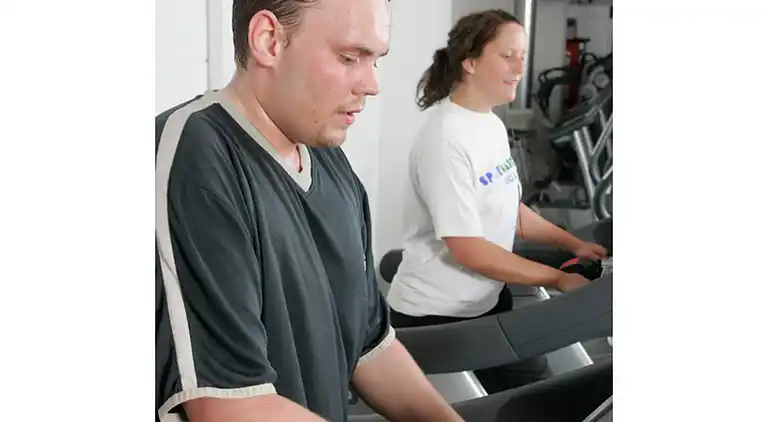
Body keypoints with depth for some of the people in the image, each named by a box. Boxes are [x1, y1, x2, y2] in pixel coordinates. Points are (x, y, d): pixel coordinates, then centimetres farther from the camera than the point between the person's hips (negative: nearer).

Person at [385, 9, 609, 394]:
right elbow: (468, 250, -25)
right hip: (434, 316, -8)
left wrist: (574, 245, 8)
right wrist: (558, 279, -20)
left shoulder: (493, 126, 4)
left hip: (488, 301, 9)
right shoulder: (445, 138, -23)